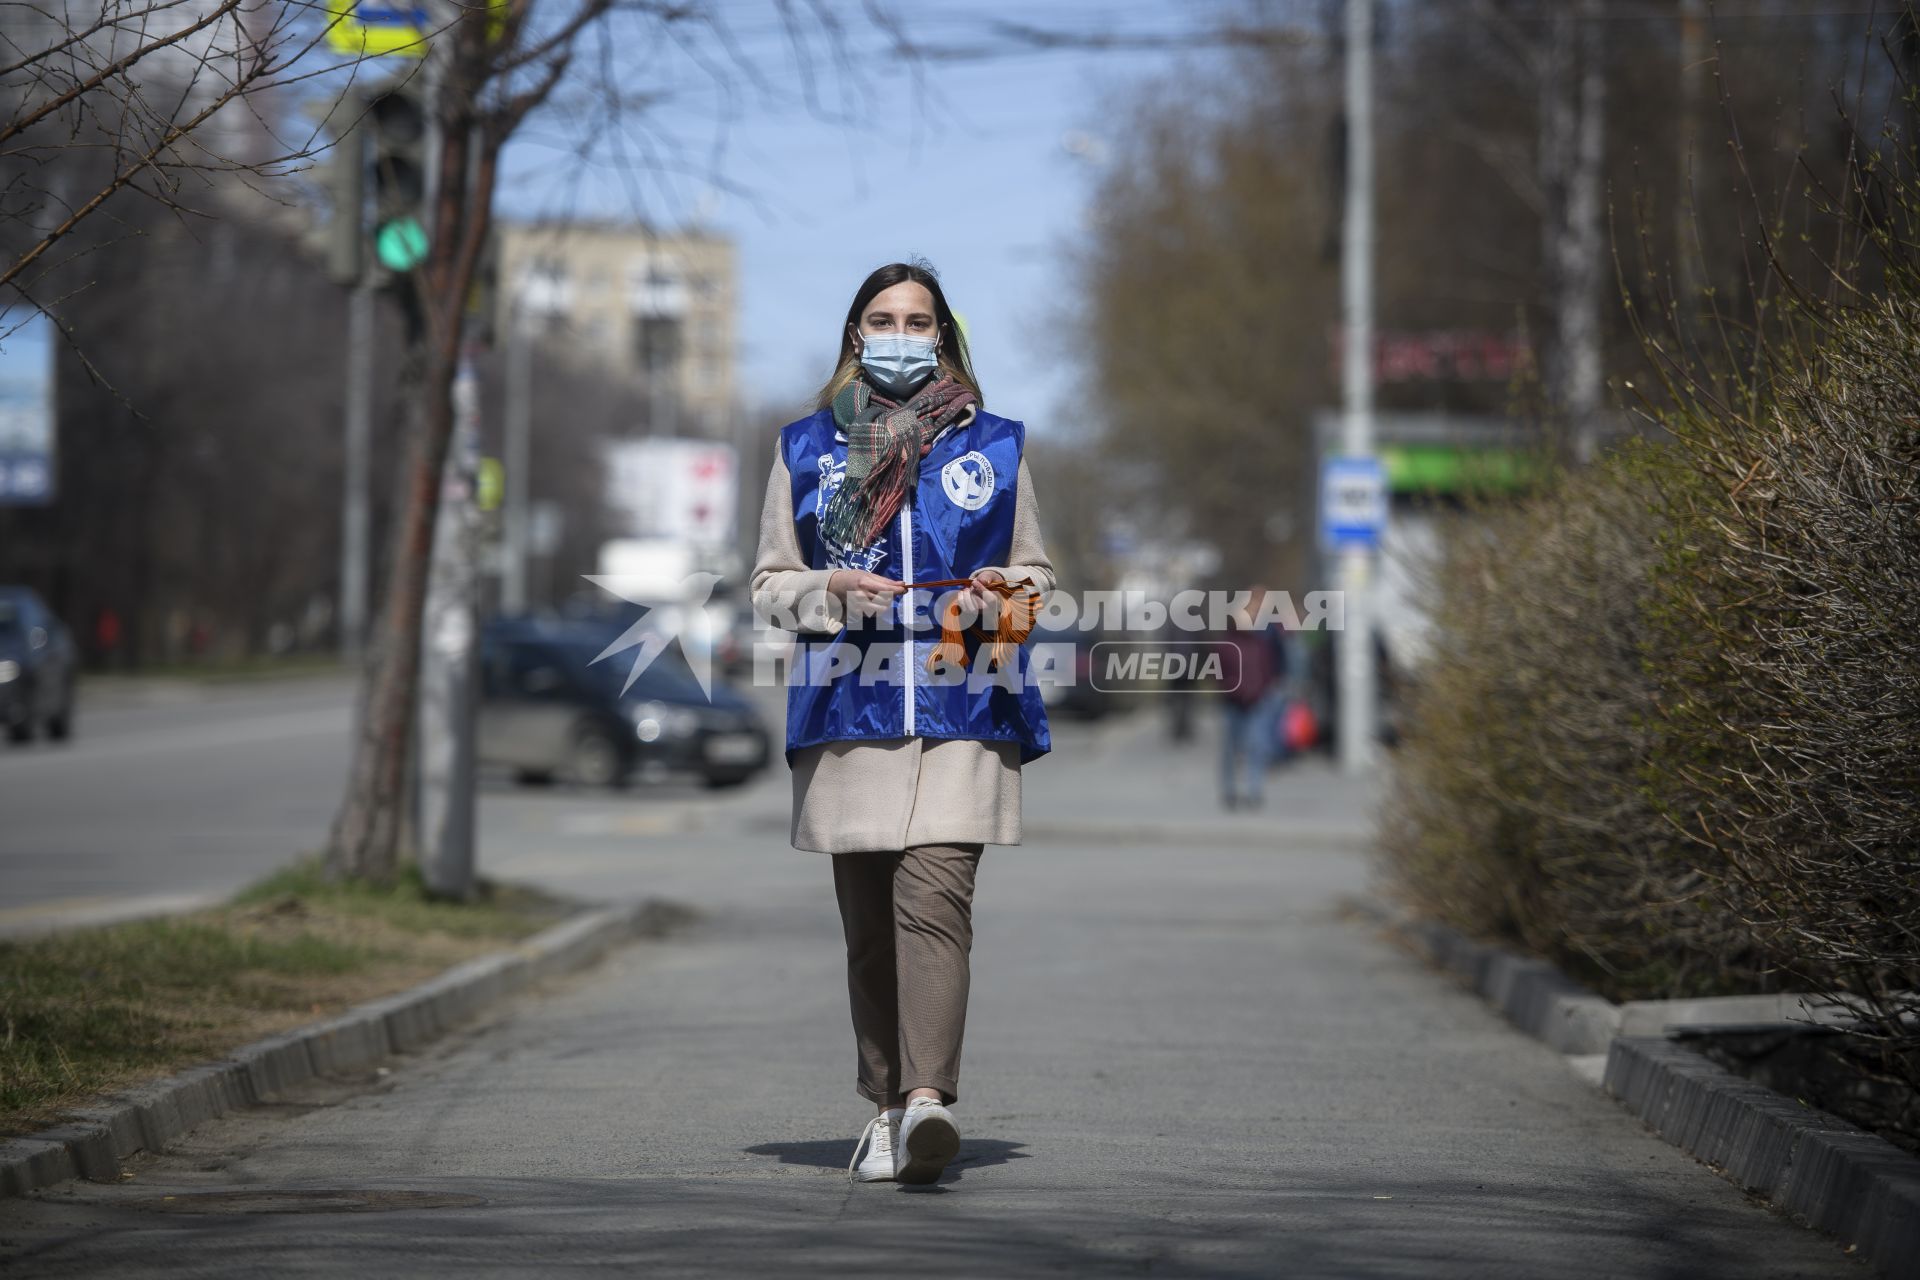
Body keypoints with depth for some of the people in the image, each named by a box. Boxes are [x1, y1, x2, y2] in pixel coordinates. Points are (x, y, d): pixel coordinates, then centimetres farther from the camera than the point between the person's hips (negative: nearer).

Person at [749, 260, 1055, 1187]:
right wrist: (831, 590, -8)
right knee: (867, 922, 3)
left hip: (963, 705, -2)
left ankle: (927, 1097, -28)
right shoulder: (805, 450, 13)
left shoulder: (992, 446, 13)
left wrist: (1001, 592, -5)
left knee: (933, 898, -18)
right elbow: (769, 585, 13)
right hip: (849, 709, 2)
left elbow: (1037, 572, 18)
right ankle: (885, 1107, 14)